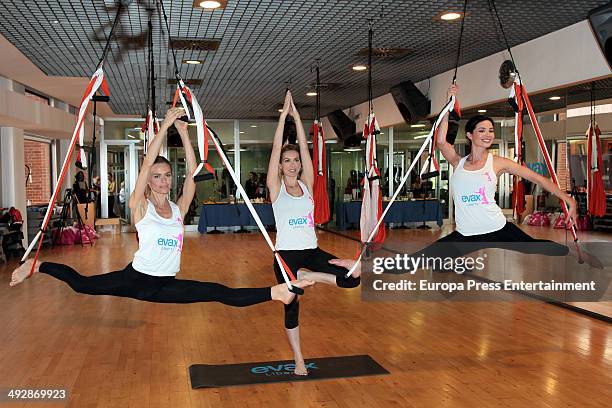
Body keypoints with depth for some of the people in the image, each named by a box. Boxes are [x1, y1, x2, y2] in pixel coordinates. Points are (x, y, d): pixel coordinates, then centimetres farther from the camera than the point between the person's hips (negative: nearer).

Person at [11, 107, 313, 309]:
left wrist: (183, 131, -10)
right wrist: (165, 126, -22)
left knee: (221, 293, -12)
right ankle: (38, 266, 27)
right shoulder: (140, 207, -7)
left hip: (166, 285, 2)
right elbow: (147, 163, -19)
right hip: (136, 278, -2)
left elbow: (192, 172, -5)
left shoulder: (178, 209, 2)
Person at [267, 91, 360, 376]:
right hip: (286, 253, -3)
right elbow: (276, 148, -9)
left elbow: (304, 148, 0)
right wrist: (284, 114, -7)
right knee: (291, 306, 5)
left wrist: (296, 116, -1)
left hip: (312, 251, 3)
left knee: (353, 278, -14)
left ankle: (309, 276, 5)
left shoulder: (306, 185, 5)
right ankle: (299, 360, 24)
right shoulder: (275, 188, -2)